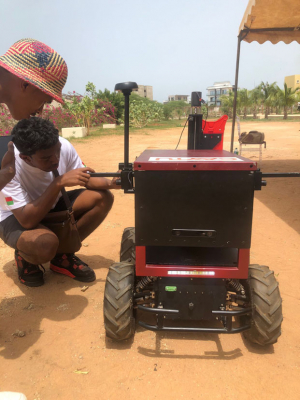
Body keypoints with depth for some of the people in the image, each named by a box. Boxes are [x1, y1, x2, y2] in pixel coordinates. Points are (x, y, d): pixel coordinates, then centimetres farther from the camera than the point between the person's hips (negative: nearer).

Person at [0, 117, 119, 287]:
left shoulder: (63, 146, -21)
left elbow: (87, 180, -8)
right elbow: (28, 221, -37)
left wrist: (111, 183, -28)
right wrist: (59, 183, -45)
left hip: (51, 205, 6)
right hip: (14, 218, -5)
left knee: (103, 198, -14)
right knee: (47, 244, -39)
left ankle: (63, 255, 0)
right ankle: (24, 258, 2)